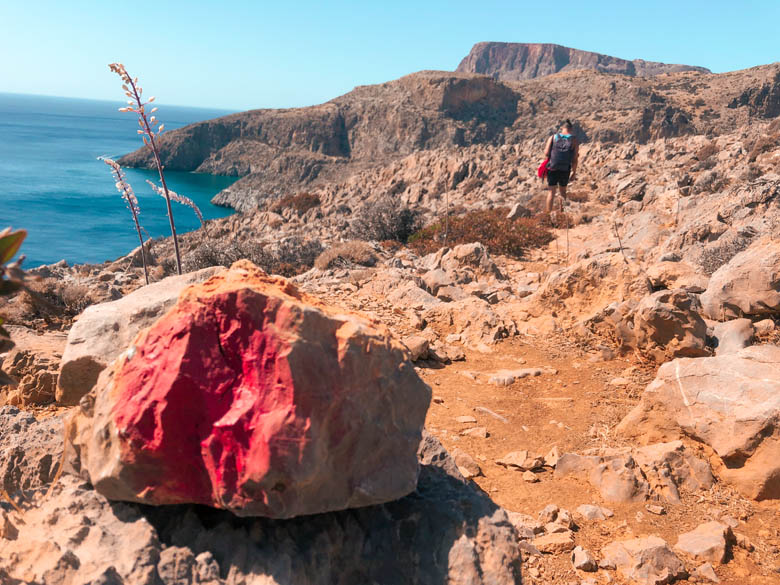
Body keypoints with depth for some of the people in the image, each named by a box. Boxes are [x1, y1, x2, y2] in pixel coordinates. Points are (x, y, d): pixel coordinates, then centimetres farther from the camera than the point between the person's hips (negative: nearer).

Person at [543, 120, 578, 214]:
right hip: (565, 170, 0)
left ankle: (548, 213, 3)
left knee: (552, 192, 7)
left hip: (552, 169, 0)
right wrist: (574, 172, 7)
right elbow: (575, 159, -2)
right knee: (563, 191, 18)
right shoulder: (574, 140, 1)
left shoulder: (553, 137, 1)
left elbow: (546, 153, -6)